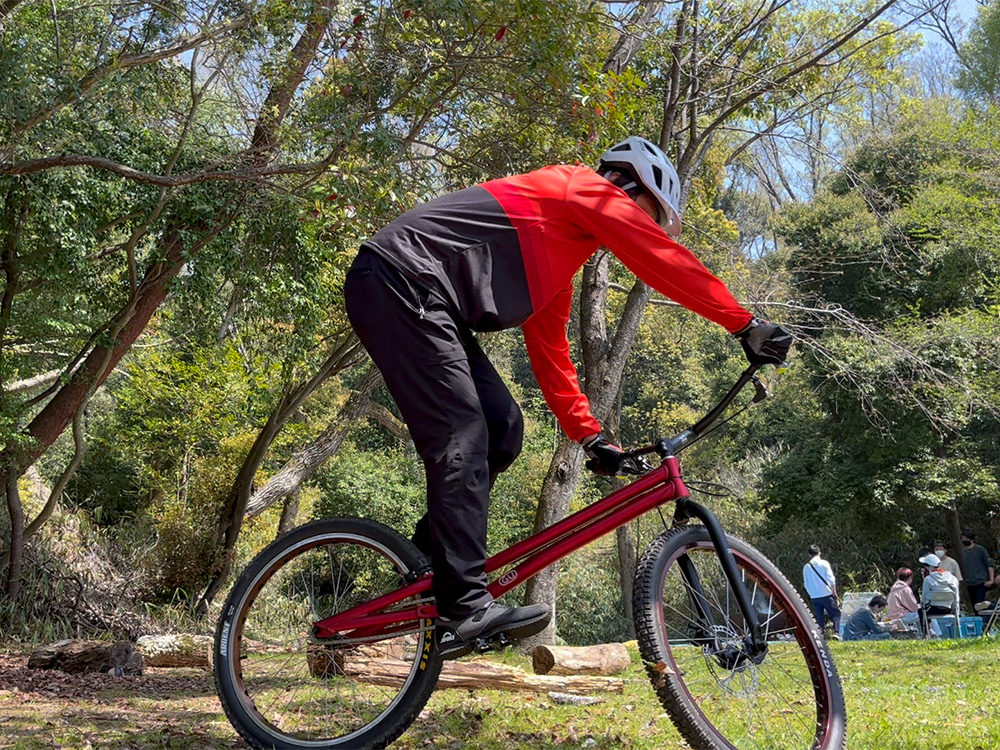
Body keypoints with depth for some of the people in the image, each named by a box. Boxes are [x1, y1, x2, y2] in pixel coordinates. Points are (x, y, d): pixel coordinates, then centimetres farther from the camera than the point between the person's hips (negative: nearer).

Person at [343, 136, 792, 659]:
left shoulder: (557, 266, 26)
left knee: (501, 428, 5)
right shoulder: (587, 188, 1)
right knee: (462, 433, -17)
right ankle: (466, 606, -20)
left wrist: (590, 437, 20)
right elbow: (667, 262, -6)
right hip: (400, 280, -10)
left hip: (426, 301, 10)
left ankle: (426, 565, 10)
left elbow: (550, 353, 25)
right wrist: (747, 326, -4)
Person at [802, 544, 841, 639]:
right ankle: (836, 633, -12)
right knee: (836, 614, 5)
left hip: (814, 597, 3)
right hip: (826, 595, -3)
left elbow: (806, 584, 9)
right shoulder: (824, 563, -4)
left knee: (819, 619, 9)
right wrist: (835, 594, -1)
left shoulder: (806, 567, 6)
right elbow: (831, 580, -6)